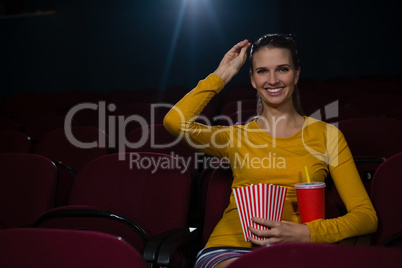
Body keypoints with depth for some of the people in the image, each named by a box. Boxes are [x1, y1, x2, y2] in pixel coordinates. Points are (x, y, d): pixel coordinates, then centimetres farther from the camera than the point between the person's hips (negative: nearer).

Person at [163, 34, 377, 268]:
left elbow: (367, 215, 6)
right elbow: (176, 121, -5)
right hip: (233, 248, 0)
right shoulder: (236, 137, 15)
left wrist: (305, 233, -12)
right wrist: (223, 74, 9)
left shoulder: (327, 135, 13)